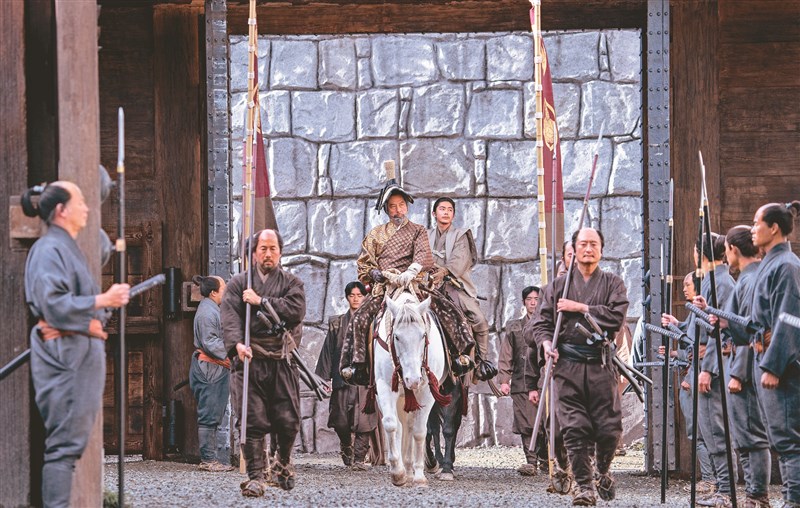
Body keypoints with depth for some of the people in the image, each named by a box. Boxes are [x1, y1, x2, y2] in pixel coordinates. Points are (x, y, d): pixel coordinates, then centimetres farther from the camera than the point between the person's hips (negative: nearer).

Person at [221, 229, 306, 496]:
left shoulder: (292, 283, 13)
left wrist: (261, 301, -8)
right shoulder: (238, 283, 12)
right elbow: (230, 316, -3)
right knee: (252, 421, -7)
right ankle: (256, 476, -2)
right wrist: (237, 344, -21)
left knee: (288, 421, 0)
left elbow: (296, 311, -7)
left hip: (282, 362, 1)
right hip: (249, 361, -1)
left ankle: (283, 462, 28)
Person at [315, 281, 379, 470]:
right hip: (343, 375, 2)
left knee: (364, 419, -9)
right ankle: (346, 447, 30)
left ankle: (359, 458, -3)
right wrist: (323, 377, 5)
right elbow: (328, 351, 10)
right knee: (340, 420, 2)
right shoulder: (337, 323, 12)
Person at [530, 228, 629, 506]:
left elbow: (616, 317, -6)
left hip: (601, 364, -1)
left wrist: (580, 308, -8)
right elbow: (541, 321, 13)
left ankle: (602, 472, 25)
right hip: (568, 365, 1)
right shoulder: (558, 285, 16)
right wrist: (546, 342, -8)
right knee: (574, 428, -8)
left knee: (609, 427, -3)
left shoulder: (612, 283, 11)